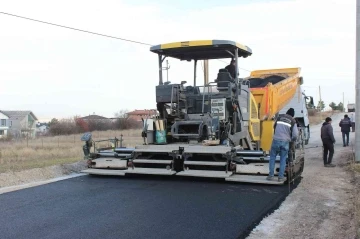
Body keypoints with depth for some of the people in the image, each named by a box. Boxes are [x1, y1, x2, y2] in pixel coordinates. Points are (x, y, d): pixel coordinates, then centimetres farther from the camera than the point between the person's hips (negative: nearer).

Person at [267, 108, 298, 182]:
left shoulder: (280, 117, 8)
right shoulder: (293, 121, 3)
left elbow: (274, 126, 19)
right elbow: (295, 135, -3)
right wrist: (291, 140, 17)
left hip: (276, 140, 1)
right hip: (285, 142, -1)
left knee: (272, 158, 12)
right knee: (283, 160, 9)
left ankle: (271, 175, 11)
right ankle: (281, 177, 9)